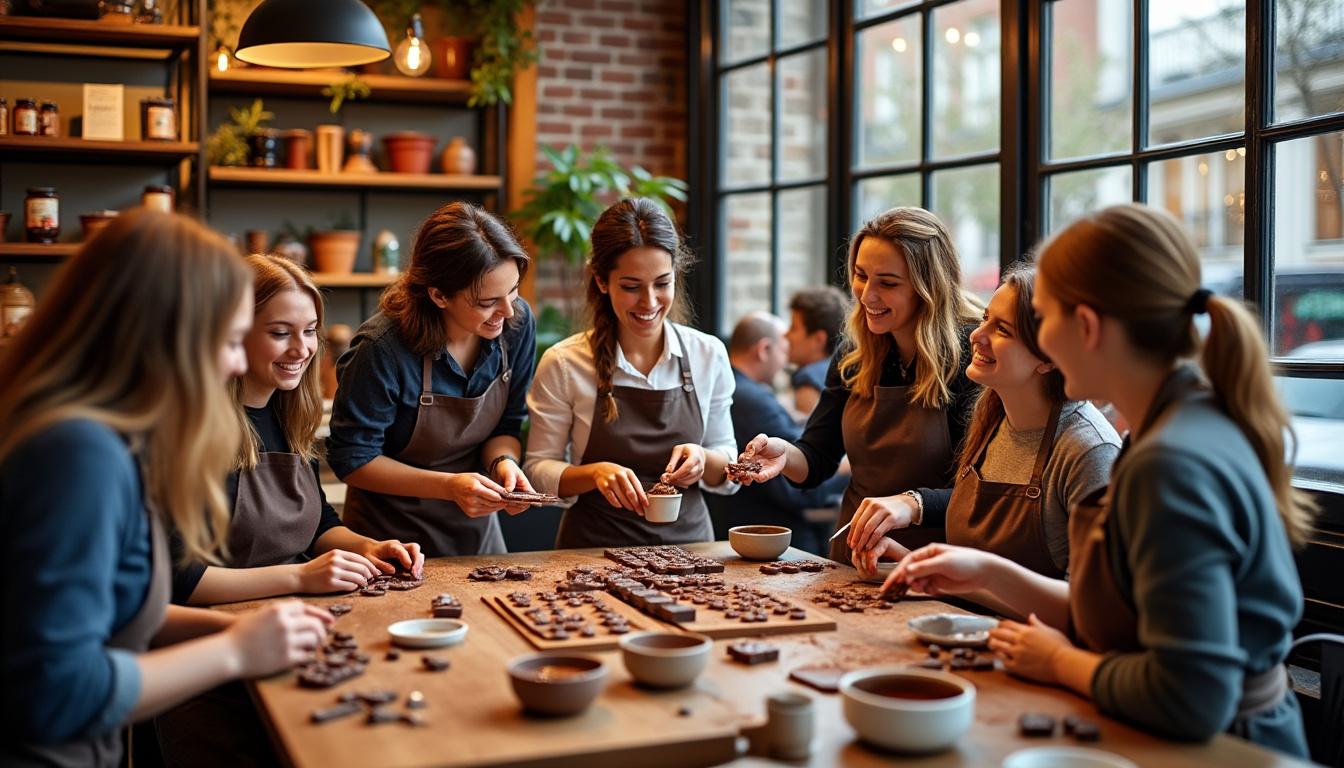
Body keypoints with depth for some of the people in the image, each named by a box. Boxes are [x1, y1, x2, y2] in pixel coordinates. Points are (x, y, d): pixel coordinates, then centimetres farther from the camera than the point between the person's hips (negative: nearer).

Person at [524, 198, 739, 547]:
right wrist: (596, 473, -19)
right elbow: (540, 470, 0)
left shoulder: (709, 355, 2)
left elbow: (727, 474, 10)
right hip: (594, 547, -3)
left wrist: (703, 461, -12)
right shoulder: (564, 364, -5)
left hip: (688, 541, 4)